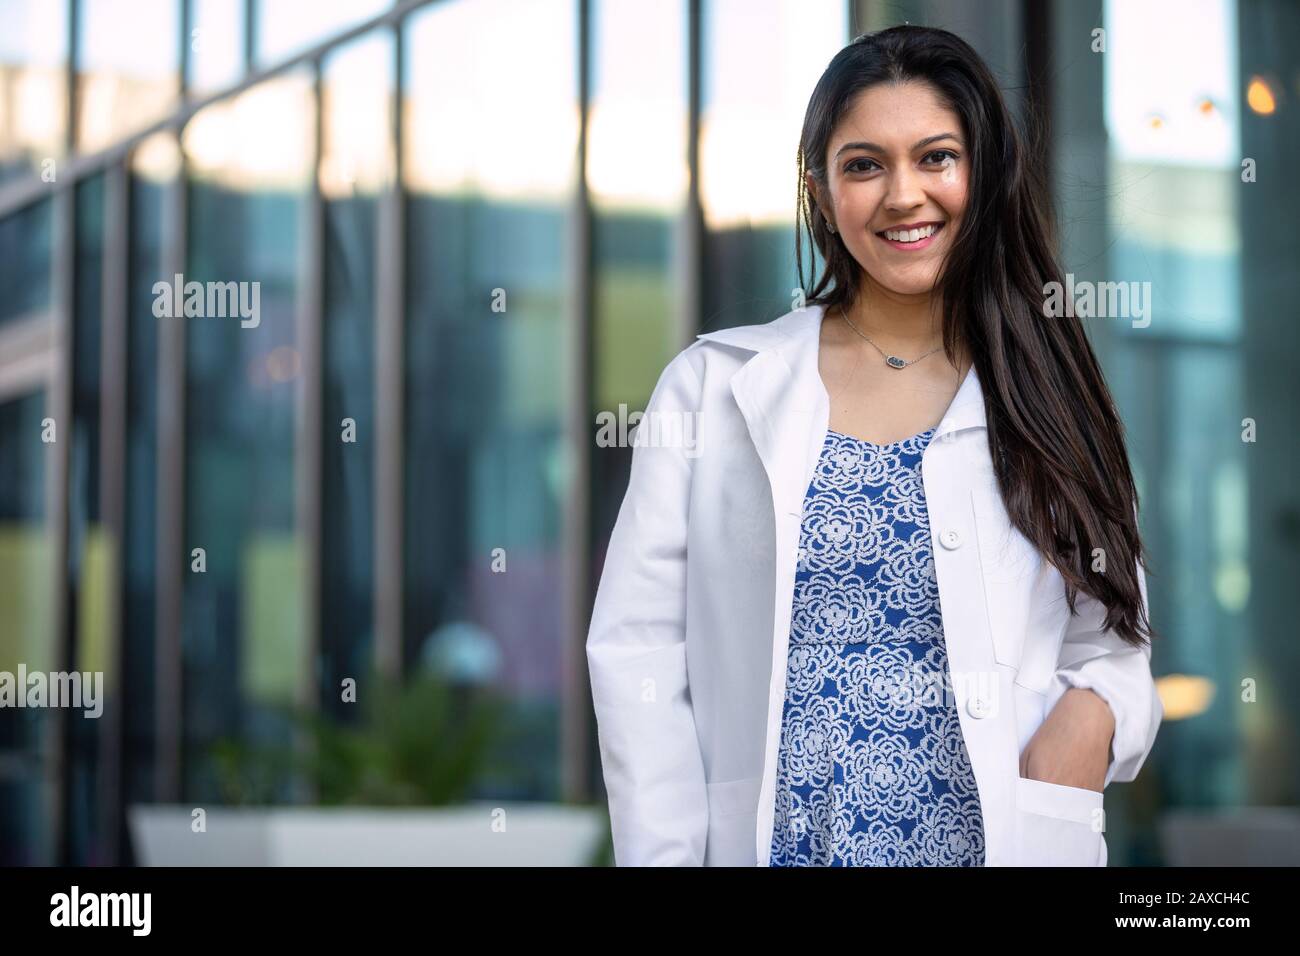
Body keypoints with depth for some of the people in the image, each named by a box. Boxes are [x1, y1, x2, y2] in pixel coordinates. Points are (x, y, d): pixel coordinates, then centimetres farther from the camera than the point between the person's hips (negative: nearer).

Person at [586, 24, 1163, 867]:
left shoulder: (1048, 399, 4)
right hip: (774, 840, -1)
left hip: (1007, 840, 1)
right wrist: (666, 854, -12)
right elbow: (639, 649, -2)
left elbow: (1113, 653, 7)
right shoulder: (714, 385, 0)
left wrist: (1092, 715, -15)